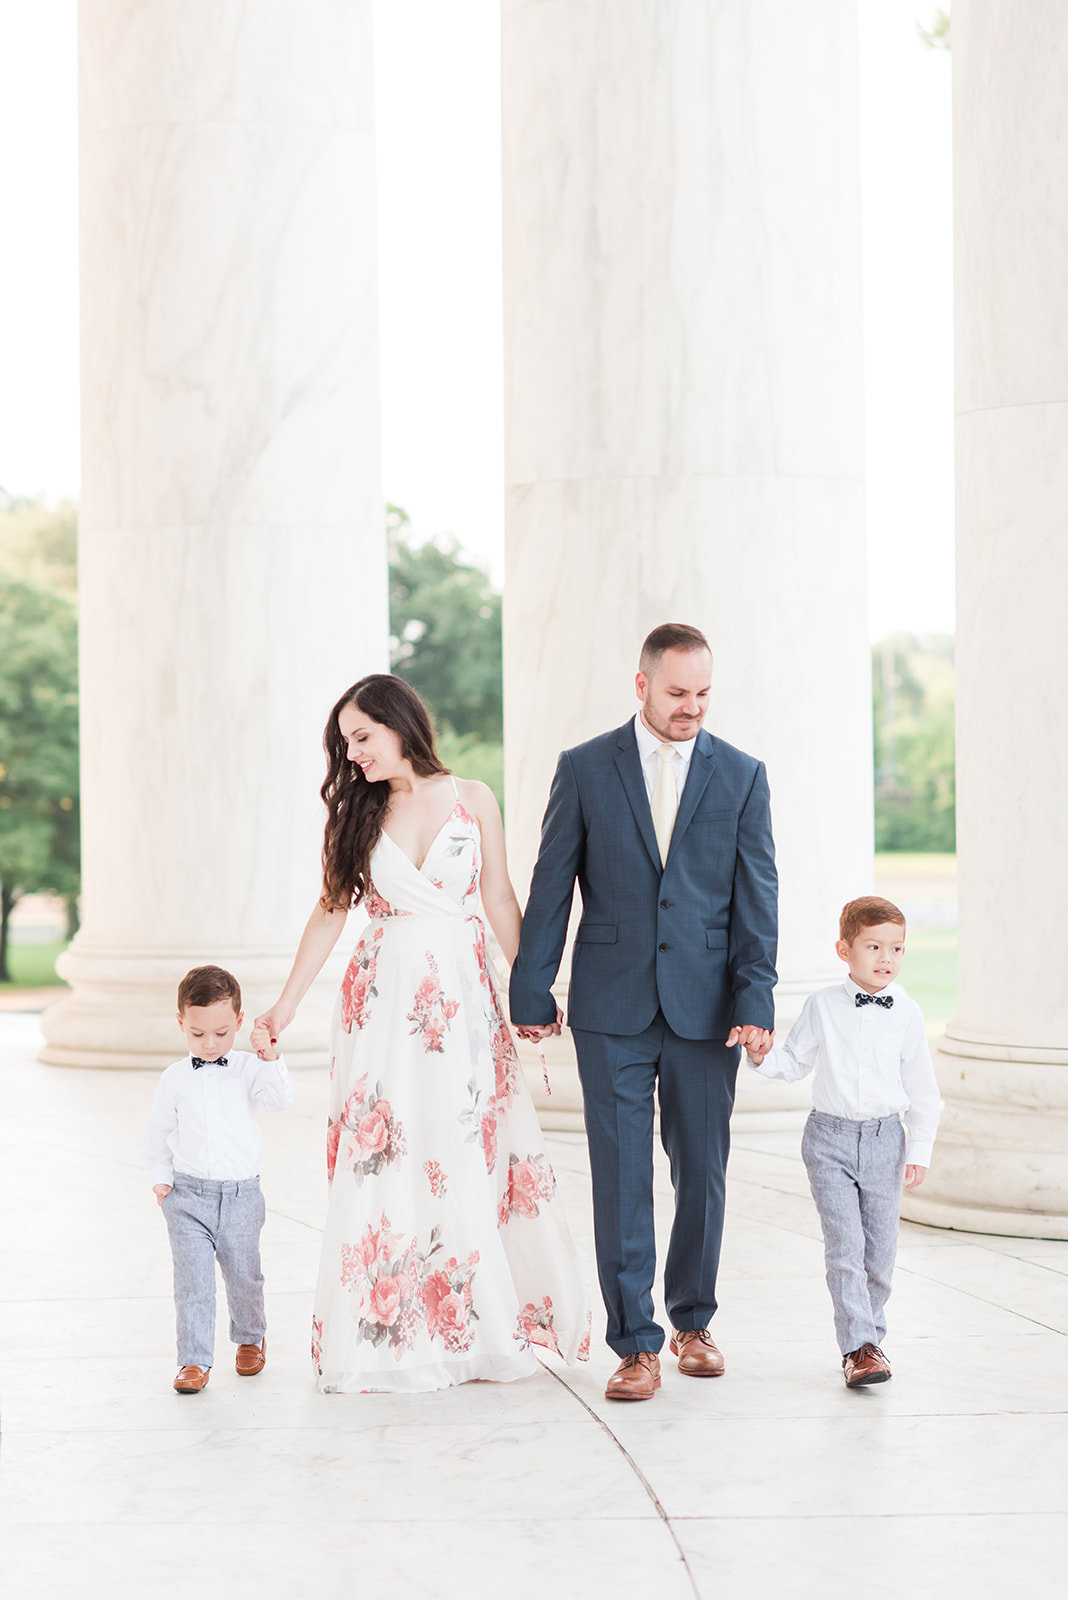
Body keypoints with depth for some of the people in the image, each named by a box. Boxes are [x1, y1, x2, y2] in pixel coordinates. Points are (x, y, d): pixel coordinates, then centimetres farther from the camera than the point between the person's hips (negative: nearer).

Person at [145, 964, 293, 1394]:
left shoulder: (248, 1069, -2)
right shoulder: (174, 1078, 1)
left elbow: (280, 1099, -17)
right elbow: (158, 1130, 11)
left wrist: (270, 1057, -29)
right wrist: (160, 1177, 4)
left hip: (240, 1195, 0)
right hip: (188, 1195, 0)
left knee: (243, 1276, 14)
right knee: (193, 1279, -7)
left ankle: (250, 1338, 39)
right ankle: (194, 1361, -2)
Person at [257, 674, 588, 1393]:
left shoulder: (473, 799, 2)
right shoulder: (360, 813, 7)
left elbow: (500, 900, 5)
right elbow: (331, 910, 10)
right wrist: (286, 1004, 7)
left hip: (463, 998, -1)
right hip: (384, 1002, 1)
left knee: (470, 1156, 0)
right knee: (385, 1163, -2)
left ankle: (489, 1323, 11)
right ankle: (389, 1331, 4)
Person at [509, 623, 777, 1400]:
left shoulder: (741, 775, 4)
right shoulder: (584, 769, 2)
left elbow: (756, 895, 1)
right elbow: (551, 888, 3)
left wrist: (755, 998, -8)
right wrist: (532, 992, 0)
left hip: (705, 1006, 1)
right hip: (612, 1009, -1)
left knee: (703, 1170, 9)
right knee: (622, 1174, -3)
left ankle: (693, 1320, 27)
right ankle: (636, 1343, 2)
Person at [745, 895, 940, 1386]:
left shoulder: (907, 1013, -1)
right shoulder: (823, 1005, -2)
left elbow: (922, 1089, 4)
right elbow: (796, 1061, 9)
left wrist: (919, 1149, 0)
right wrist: (764, 1058, -12)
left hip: (884, 1140, 1)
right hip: (830, 1138, -1)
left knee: (880, 1249, 6)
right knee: (844, 1245, -9)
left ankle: (869, 1335, 23)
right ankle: (859, 1348, -10)